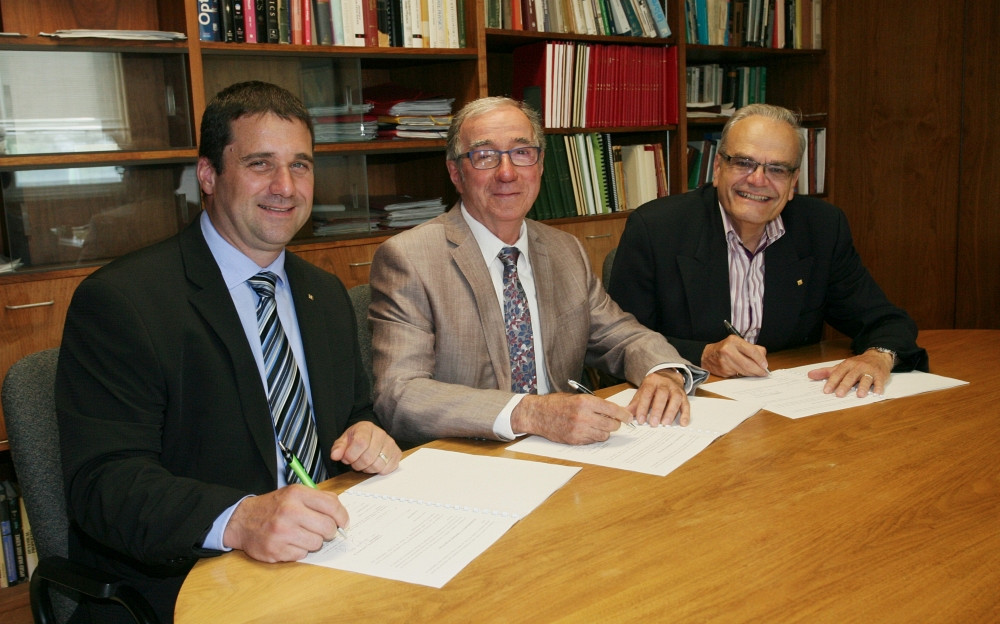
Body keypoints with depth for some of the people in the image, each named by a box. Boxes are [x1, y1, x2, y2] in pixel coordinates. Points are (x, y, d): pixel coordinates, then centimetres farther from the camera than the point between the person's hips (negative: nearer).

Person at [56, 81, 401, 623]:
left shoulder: (326, 295, 11)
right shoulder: (118, 301, -11)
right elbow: (103, 482, -18)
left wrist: (366, 434, -5)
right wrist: (239, 520, -34)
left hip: (323, 555, 7)